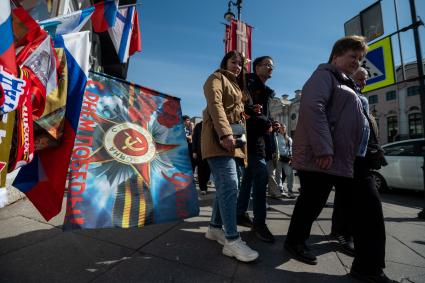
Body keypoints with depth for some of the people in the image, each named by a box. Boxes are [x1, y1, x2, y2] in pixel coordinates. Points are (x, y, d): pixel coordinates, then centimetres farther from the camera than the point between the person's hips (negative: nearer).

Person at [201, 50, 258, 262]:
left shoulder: (236, 86, 31)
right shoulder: (217, 78, 5)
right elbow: (215, 105, -13)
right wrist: (225, 133, -25)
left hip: (233, 140, 9)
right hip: (220, 138, -9)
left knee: (225, 186, 8)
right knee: (229, 186, -15)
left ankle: (215, 228, 20)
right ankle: (232, 240, -10)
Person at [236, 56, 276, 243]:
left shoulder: (266, 91, 25)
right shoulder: (249, 83, -1)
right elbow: (248, 109, -17)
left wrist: (270, 125, 0)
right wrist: (266, 123, -11)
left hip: (257, 138, 9)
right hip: (250, 137, -9)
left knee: (249, 176, 10)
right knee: (261, 177, -13)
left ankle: (240, 214, 21)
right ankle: (259, 222, -3)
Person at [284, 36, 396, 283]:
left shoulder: (346, 86, 27)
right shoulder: (325, 74, -2)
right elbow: (313, 107, -21)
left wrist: (366, 153, 23)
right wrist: (323, 148, -28)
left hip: (350, 160, 10)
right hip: (322, 157, -9)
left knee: (369, 208, 5)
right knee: (311, 204, 3)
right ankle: (295, 242, 27)